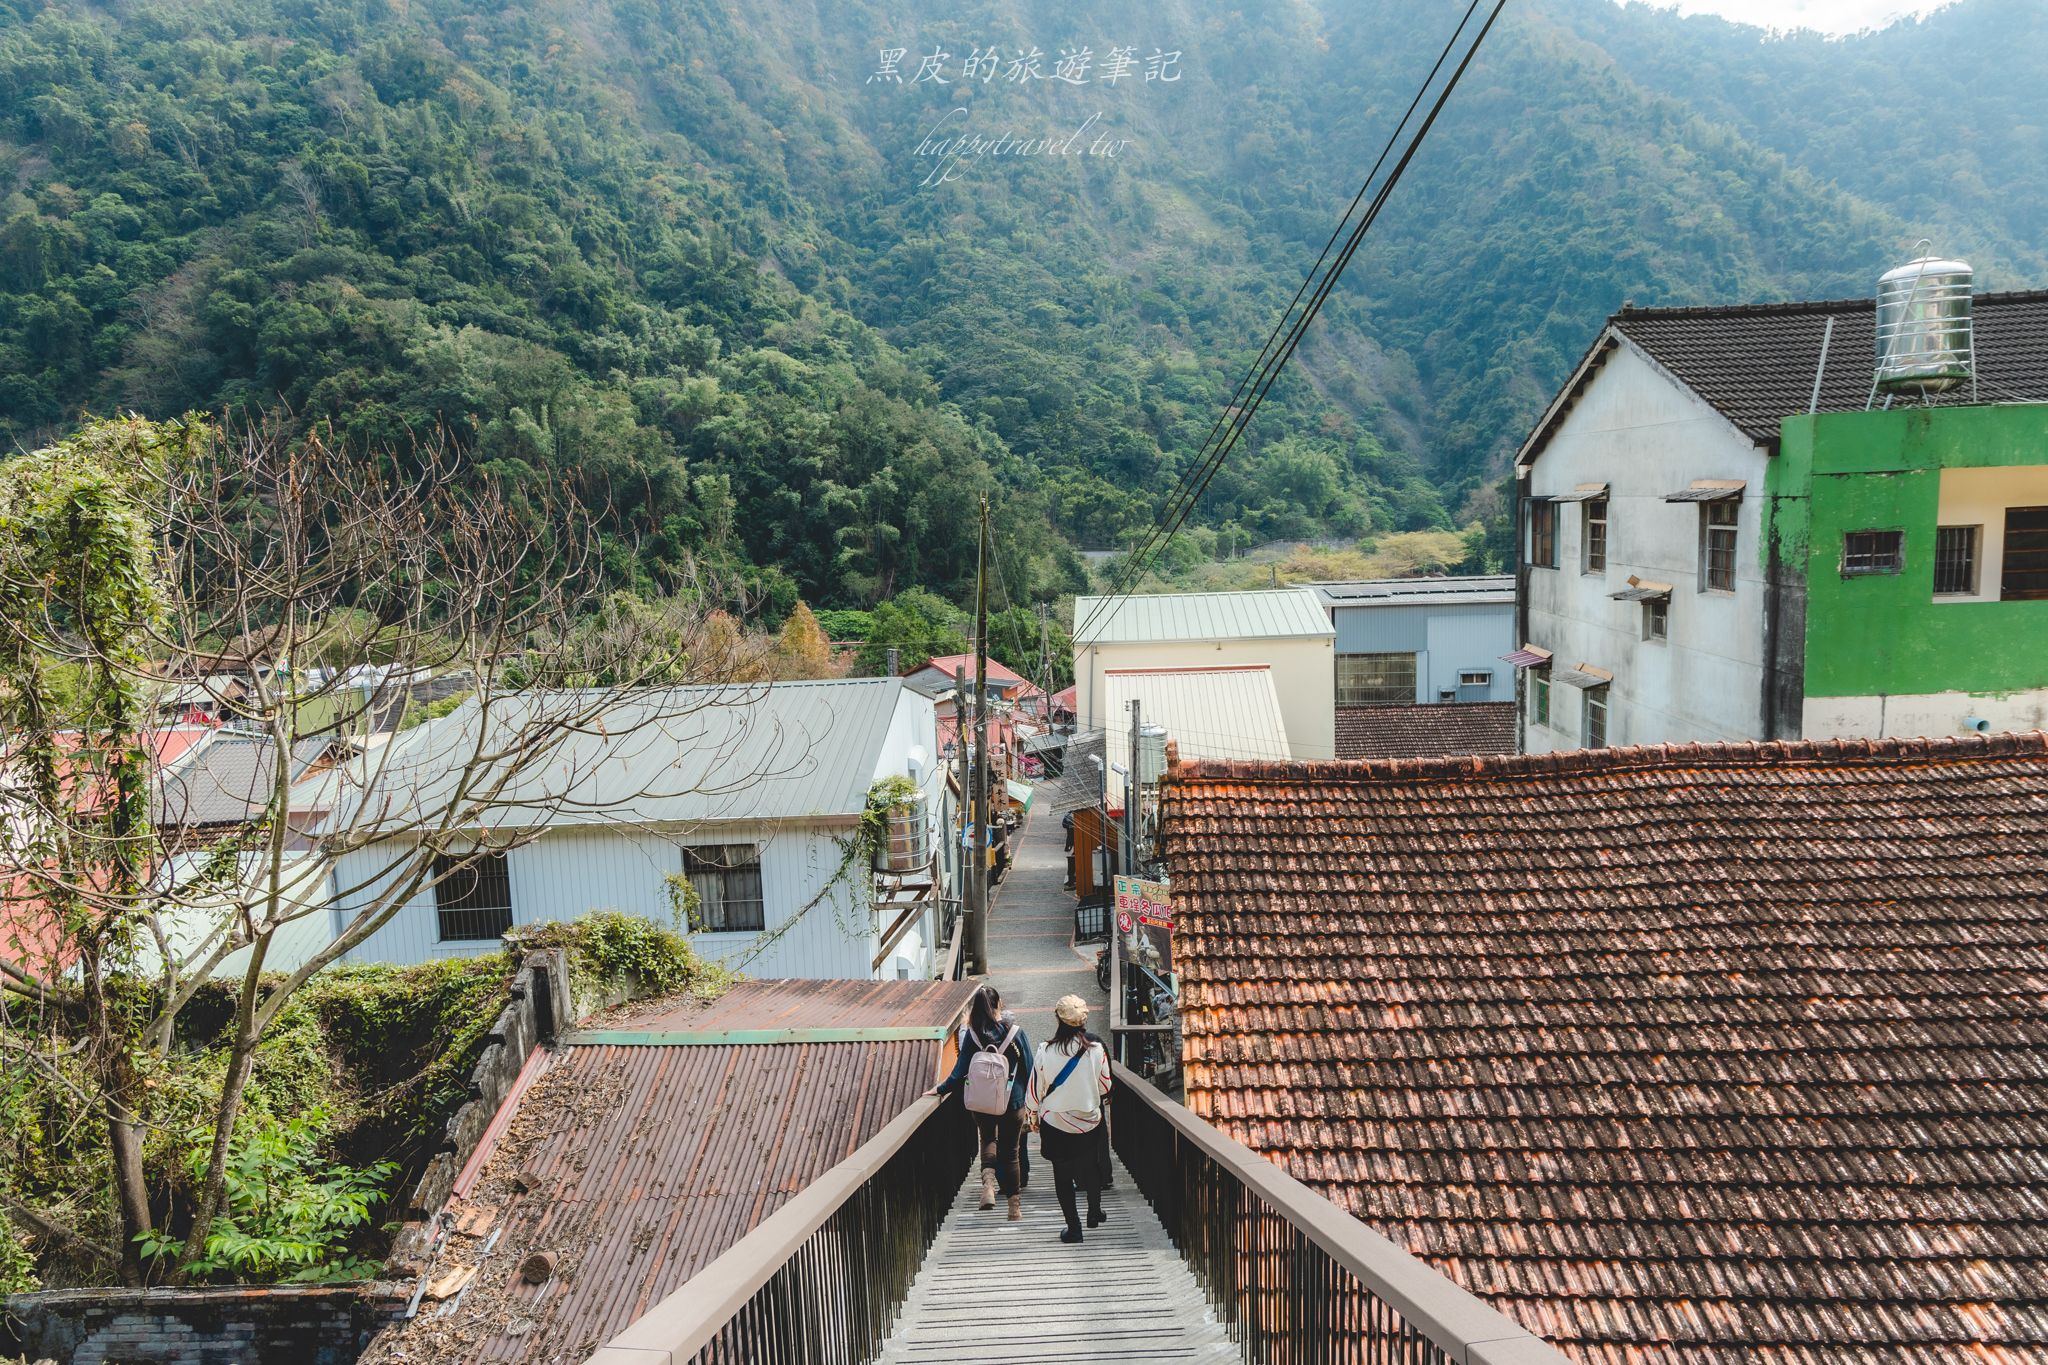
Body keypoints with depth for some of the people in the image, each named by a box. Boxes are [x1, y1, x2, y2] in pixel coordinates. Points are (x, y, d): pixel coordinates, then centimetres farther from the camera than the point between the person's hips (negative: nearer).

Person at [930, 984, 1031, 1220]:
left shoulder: (972, 1034, -8)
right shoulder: (1015, 1032, -8)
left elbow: (960, 1072, -7)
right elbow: (1029, 1070, -3)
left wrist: (939, 1089, 7)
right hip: (1012, 1102, 0)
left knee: (988, 1139, 25)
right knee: (1010, 1152, 14)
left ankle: (988, 1180, -3)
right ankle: (1015, 1206, 17)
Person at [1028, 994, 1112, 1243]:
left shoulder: (1045, 1053, -16)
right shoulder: (1096, 1049, -15)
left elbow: (1036, 1089, -4)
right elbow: (1105, 1087, -3)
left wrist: (1035, 1115, 13)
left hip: (1055, 1122, -1)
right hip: (1090, 1120, 1)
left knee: (1062, 1175, 12)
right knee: (1092, 1167, 26)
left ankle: (1073, 1227, 15)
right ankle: (1094, 1213, 38)